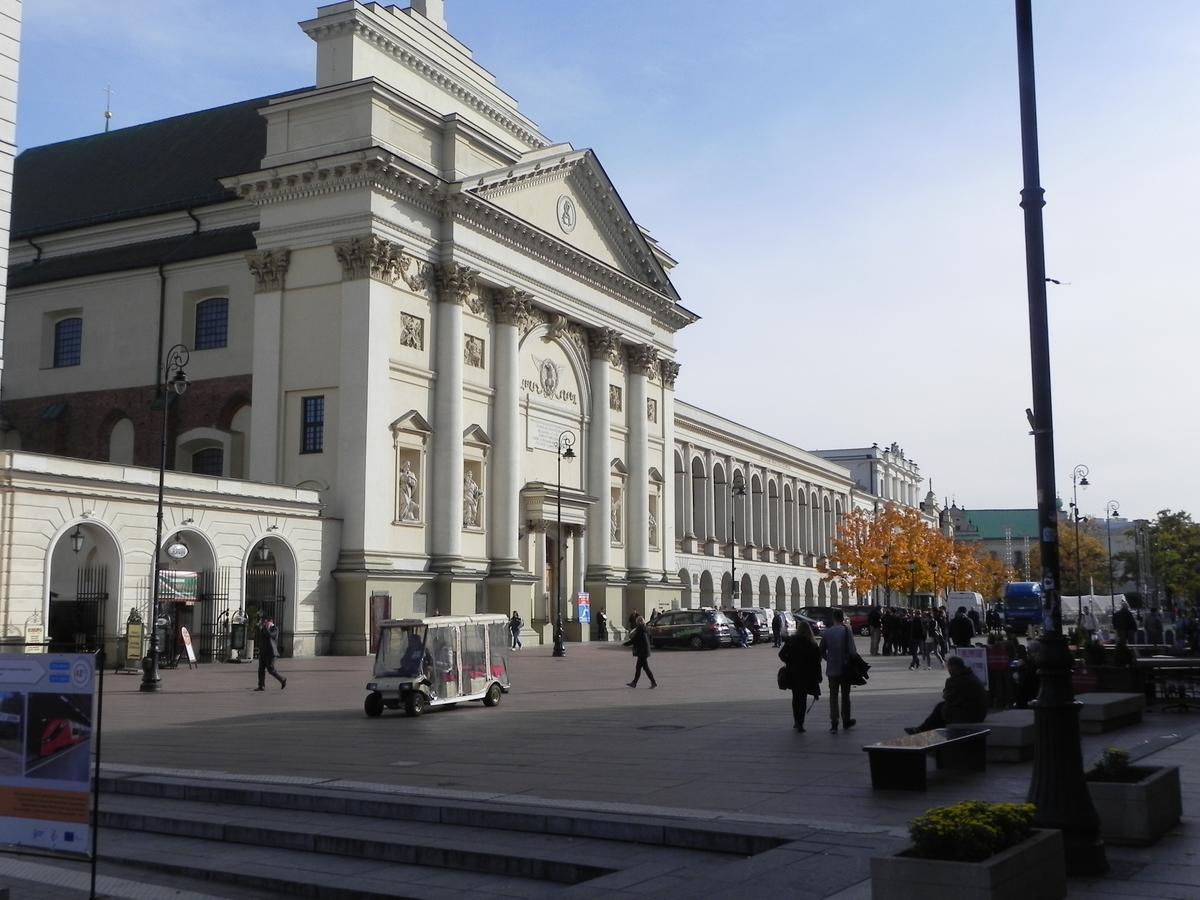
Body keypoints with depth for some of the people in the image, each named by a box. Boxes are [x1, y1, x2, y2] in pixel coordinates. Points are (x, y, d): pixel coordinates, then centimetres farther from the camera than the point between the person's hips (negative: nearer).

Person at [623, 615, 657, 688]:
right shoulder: (644, 629, 10)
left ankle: (653, 682, -4)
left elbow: (633, 640, -15)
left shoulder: (639, 629, -17)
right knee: (638, 667, 13)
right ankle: (634, 683, 19)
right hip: (644, 651, 9)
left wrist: (625, 644, -1)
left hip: (641, 652, -9)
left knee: (645, 667, -5)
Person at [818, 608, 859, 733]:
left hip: (832, 669, 1)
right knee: (845, 695, 14)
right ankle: (846, 720, 24)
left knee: (833, 696, 5)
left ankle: (834, 723, -3)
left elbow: (822, 651, 4)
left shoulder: (826, 632, -2)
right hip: (845, 668, -1)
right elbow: (852, 651, -14)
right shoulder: (846, 631, -11)